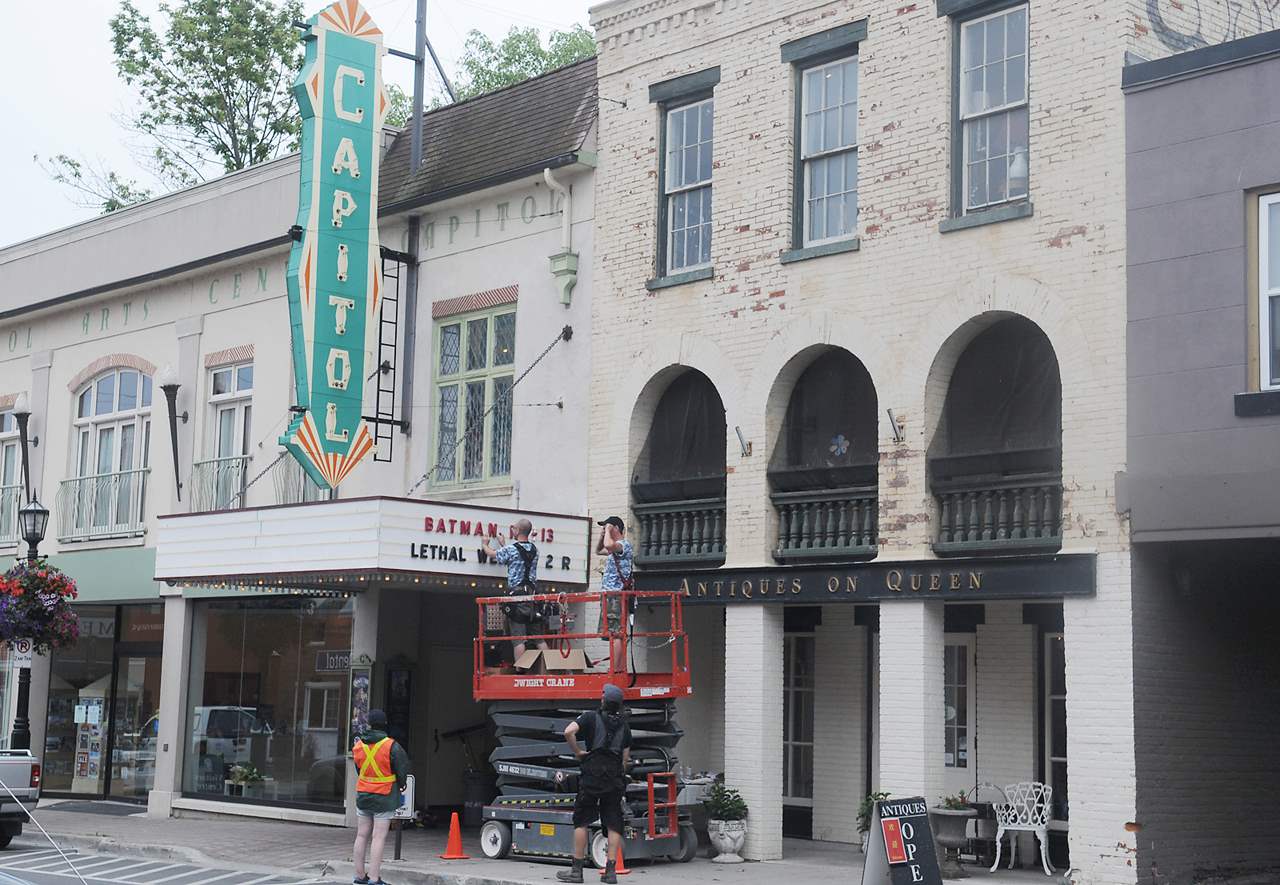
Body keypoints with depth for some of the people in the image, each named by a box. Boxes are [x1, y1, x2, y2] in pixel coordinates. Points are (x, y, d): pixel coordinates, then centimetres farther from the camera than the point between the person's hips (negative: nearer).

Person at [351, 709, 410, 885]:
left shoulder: (358, 746, 0)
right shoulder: (391, 746, -14)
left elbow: (359, 769, 9)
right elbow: (403, 769, -8)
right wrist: (400, 785, 12)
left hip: (363, 795, 5)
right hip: (384, 797, -5)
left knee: (362, 836, 11)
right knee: (378, 837, -4)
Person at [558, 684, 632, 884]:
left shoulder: (591, 717, -1)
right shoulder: (624, 726, 12)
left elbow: (569, 731, -18)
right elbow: (626, 758, 12)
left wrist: (577, 751, -5)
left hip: (592, 776, -3)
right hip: (615, 778, 4)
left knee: (581, 822, 3)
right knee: (613, 825, 4)